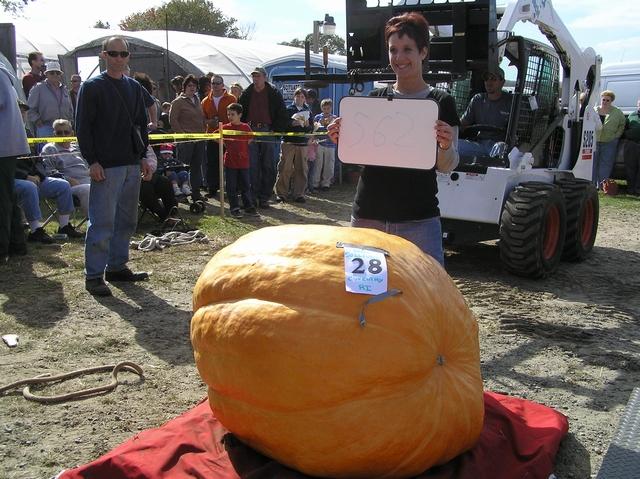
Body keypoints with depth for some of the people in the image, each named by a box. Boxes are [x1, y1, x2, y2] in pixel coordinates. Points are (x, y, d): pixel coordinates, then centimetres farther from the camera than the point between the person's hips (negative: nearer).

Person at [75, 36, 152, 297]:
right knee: (102, 221, -7)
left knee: (127, 220, 11)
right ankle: (94, 275, 0)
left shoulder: (134, 87, 15)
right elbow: (82, 126, -7)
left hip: (132, 164, 7)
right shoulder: (92, 87, -3)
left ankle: (117, 267, 22)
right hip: (105, 166, -6)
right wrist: (92, 161, -14)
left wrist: (142, 156, 12)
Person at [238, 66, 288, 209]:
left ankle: (264, 197, 8)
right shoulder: (246, 94, 9)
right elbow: (239, 113, 12)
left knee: (268, 167, 0)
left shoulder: (274, 94, 4)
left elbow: (282, 115, 3)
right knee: (252, 166, -1)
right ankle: (254, 196, 6)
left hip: (268, 132, -1)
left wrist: (275, 130, -4)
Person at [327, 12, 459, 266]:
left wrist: (446, 145, -20)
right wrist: (342, 140, -7)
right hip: (368, 215, 3)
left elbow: (447, 166, 0)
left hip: (418, 219, -2)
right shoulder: (375, 98, 8)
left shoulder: (441, 102, 1)